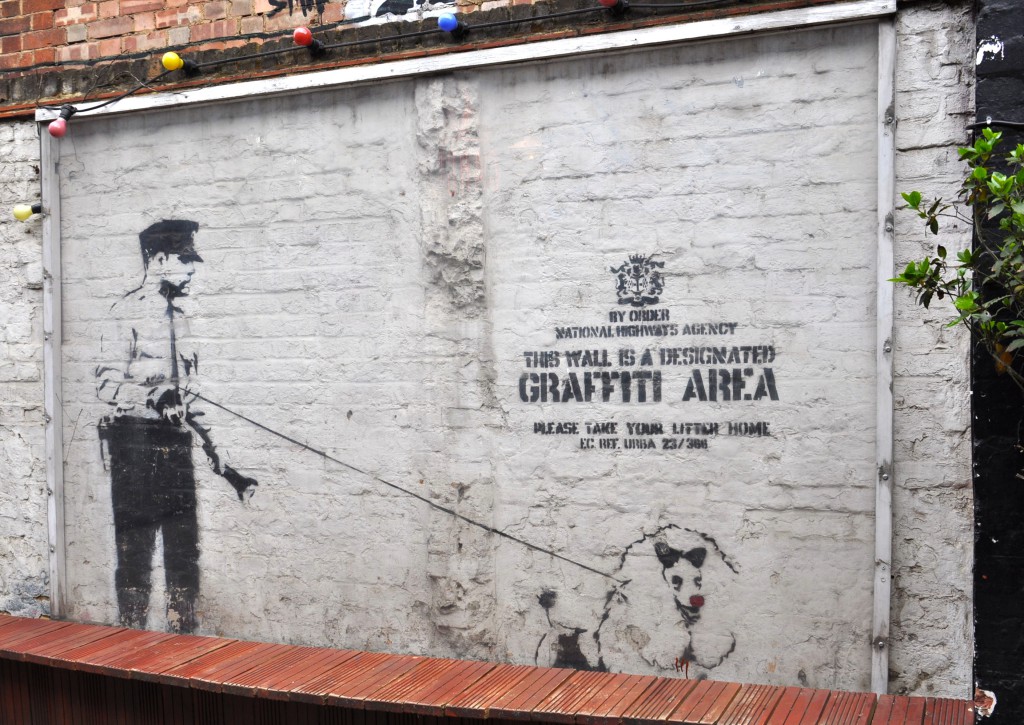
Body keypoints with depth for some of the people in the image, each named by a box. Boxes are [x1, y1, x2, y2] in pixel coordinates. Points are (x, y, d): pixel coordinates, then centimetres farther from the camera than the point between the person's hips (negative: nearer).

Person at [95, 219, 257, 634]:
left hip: (177, 441, 7)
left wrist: (217, 453, 13)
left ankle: (183, 637, 20)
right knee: (136, 548, 0)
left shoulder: (179, 315, 14)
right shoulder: (128, 312, -7)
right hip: (135, 442, -7)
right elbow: (107, 385, -13)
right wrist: (152, 399, -30)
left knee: (184, 549, 10)